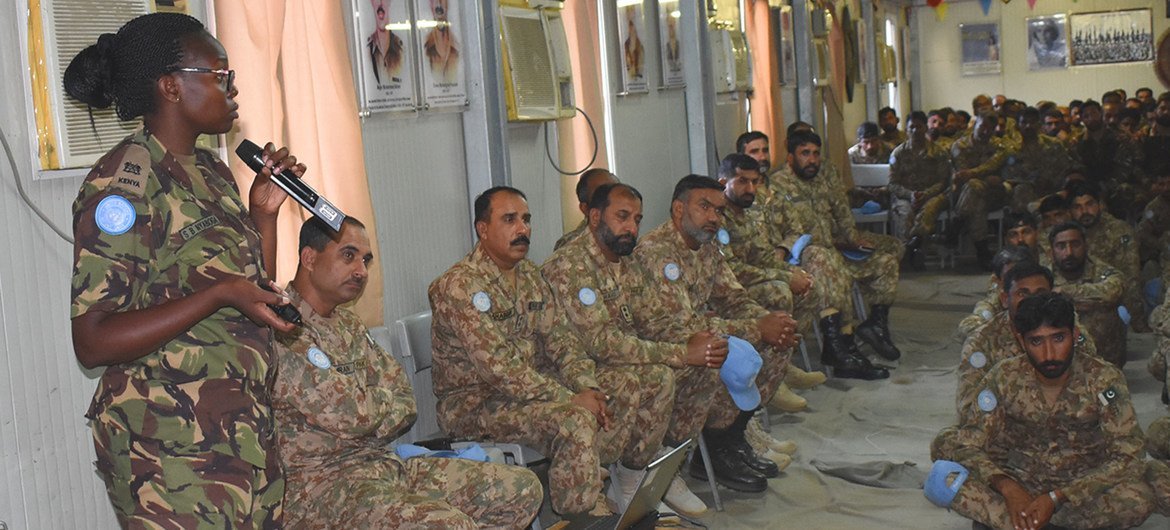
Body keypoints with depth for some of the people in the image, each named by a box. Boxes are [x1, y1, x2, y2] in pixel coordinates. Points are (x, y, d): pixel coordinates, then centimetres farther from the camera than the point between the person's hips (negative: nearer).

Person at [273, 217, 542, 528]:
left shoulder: (348, 324, 18)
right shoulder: (284, 327, -13)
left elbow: (405, 406, 12)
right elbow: (346, 413, -20)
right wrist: (384, 398, 1)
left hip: (383, 463, 9)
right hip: (317, 482, -9)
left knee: (522, 488, 0)